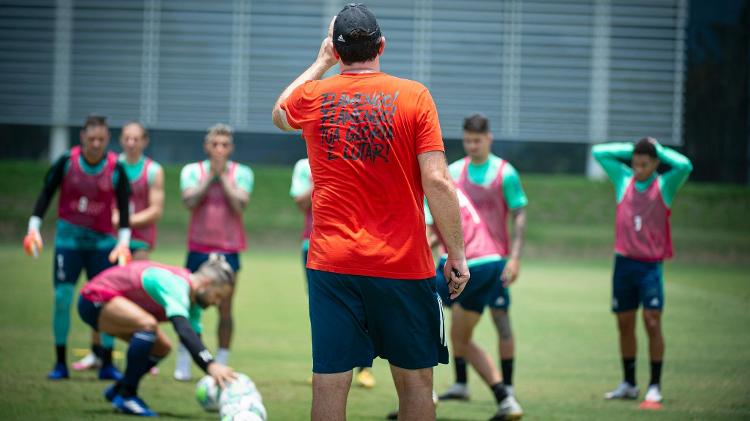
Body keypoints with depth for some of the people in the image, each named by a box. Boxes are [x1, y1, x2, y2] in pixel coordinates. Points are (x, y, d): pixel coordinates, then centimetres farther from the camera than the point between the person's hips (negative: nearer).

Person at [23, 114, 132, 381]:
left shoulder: (116, 168, -5)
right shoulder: (67, 162, -6)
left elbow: (123, 208, -2)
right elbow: (46, 194, 1)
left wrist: (123, 241, -11)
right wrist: (34, 228, -7)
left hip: (102, 239, 1)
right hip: (69, 236, -1)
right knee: (62, 297, -6)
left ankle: (107, 364, 3)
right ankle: (60, 363, 4)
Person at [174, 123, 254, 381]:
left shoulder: (242, 173, 3)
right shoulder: (192, 171, 4)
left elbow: (240, 204, -12)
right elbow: (190, 201, -11)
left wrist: (223, 175, -11)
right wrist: (210, 175, -12)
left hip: (228, 250, 0)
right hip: (198, 248, 0)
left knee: (225, 310, 0)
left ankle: (221, 364, 6)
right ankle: (183, 364, 8)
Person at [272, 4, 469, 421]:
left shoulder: (313, 98, 3)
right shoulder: (413, 96, -4)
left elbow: (279, 114, 29)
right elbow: (437, 182, -9)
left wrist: (321, 63, 36)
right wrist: (457, 253, -2)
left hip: (330, 262, 2)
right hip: (404, 264, -1)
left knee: (329, 385, 1)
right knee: (415, 379, 10)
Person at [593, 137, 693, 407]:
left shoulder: (665, 185, 0)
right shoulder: (623, 180, 9)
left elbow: (685, 166, -18)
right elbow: (598, 152, 11)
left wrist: (659, 149, -5)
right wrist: (633, 149, 7)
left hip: (650, 264, -4)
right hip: (624, 261, 4)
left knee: (652, 322, -10)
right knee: (624, 324, 9)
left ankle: (655, 387, -7)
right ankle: (628, 384, 20)